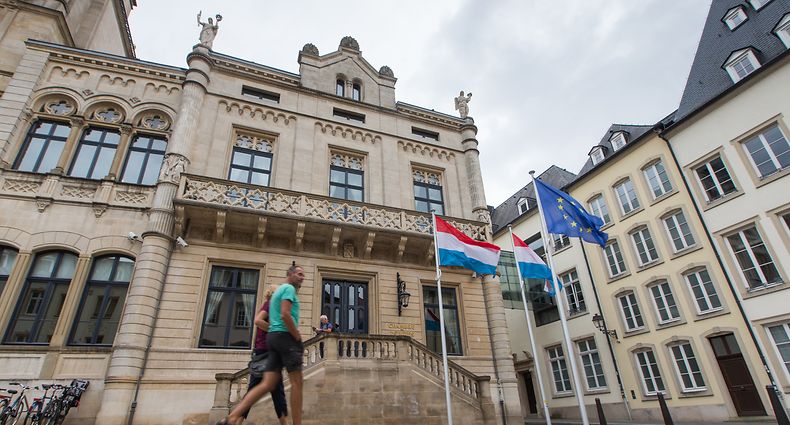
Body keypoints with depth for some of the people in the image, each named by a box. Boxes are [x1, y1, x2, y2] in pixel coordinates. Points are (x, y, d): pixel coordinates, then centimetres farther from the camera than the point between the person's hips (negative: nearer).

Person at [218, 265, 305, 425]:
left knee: (267, 384, 1)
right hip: (286, 336, -9)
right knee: (296, 382, -4)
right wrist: (298, 338, -12)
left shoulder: (278, 290, 27)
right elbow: (285, 315, -19)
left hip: (273, 336, 9)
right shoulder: (289, 288, -4)